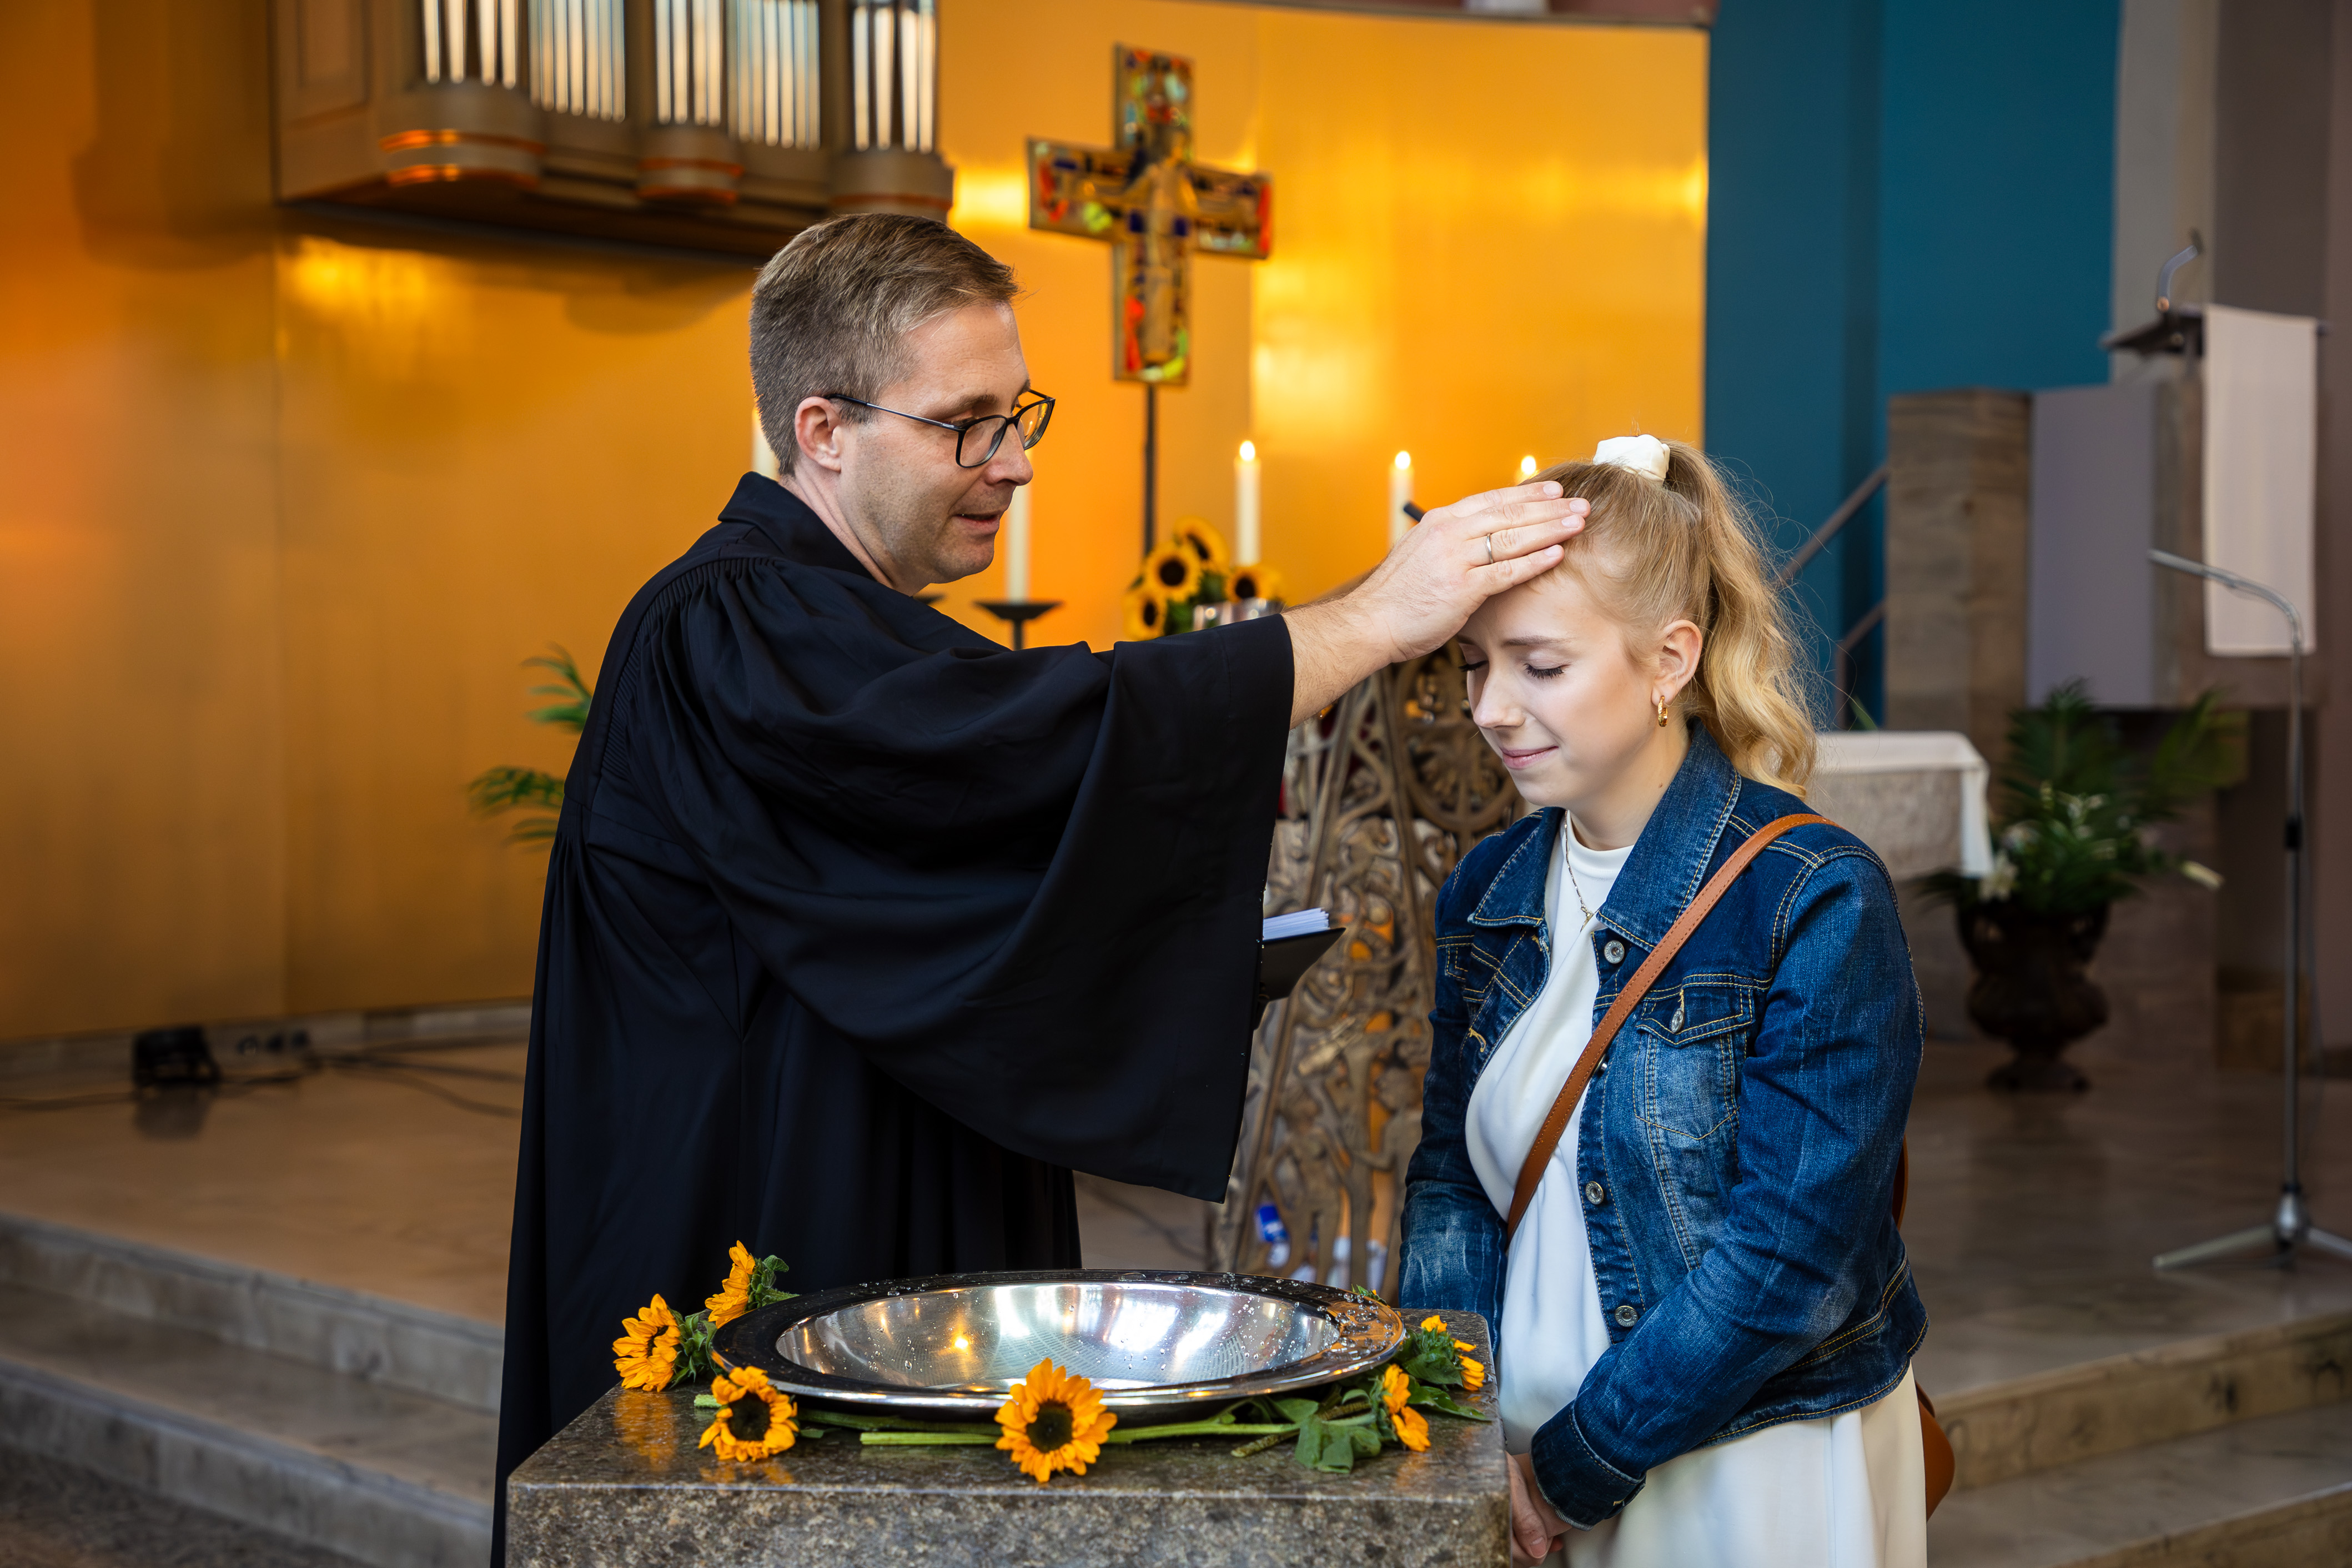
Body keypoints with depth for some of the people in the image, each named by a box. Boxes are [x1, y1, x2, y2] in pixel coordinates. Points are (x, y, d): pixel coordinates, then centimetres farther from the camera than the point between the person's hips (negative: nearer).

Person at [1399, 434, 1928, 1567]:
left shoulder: (1818, 906, -17)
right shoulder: (1489, 892, 3)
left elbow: (1792, 1260, -20)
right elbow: (1452, 1183, 6)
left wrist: (1575, 1464, -16)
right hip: (1535, 1475, 5)